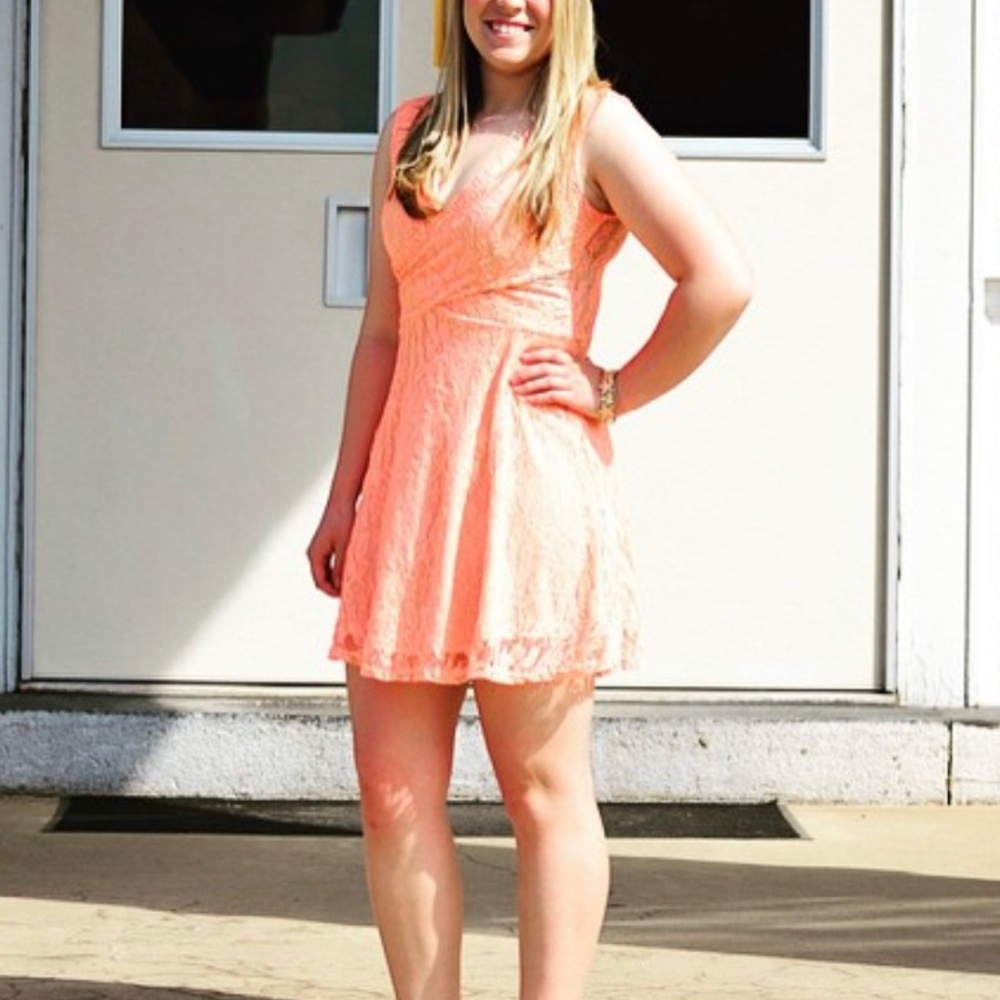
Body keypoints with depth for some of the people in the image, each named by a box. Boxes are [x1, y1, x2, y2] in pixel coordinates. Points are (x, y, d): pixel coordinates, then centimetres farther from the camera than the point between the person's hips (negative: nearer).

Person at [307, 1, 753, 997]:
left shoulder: (594, 124, -1)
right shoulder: (409, 133, 16)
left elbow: (719, 279, -12)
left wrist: (614, 390, -6)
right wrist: (344, 494, 13)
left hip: (528, 479, -6)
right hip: (412, 480, 6)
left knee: (543, 790, 0)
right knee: (393, 791, 3)